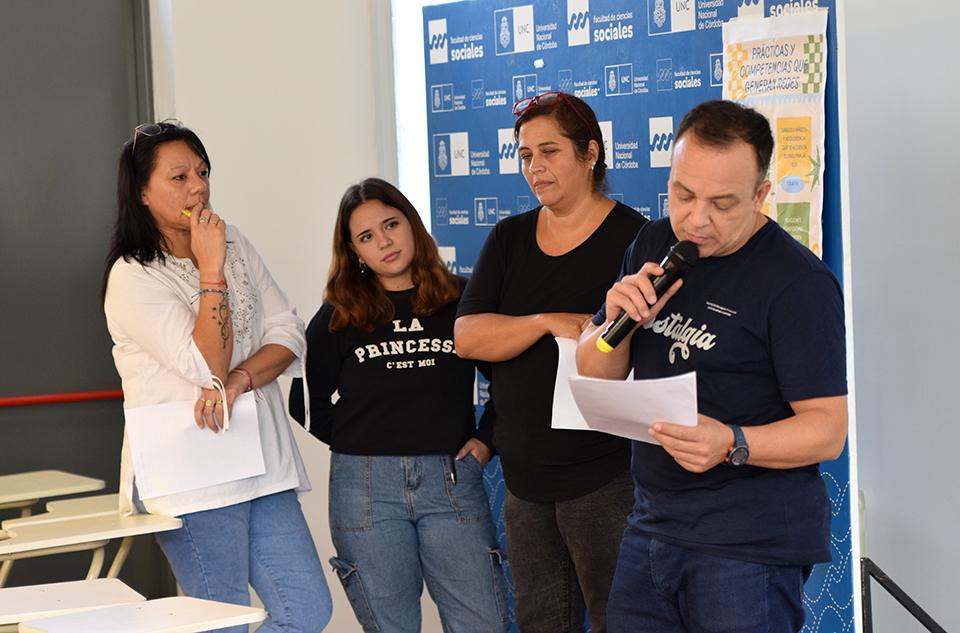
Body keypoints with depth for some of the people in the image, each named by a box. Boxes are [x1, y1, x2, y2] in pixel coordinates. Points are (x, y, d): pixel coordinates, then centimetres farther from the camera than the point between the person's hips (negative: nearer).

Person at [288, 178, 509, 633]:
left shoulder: (460, 301, 3)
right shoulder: (338, 317, 4)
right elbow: (307, 403, 10)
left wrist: (485, 441, 3)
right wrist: (359, 444, 3)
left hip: (452, 479, 0)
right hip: (366, 487, 0)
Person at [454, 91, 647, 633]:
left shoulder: (633, 238, -6)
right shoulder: (509, 238, 10)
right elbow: (467, 336, -2)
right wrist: (549, 322, -16)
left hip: (604, 474, -6)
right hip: (525, 476, 6)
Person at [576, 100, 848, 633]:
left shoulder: (798, 283, -14)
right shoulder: (653, 246, 8)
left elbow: (828, 429, -15)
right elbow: (594, 375, 12)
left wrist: (731, 444, -32)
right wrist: (619, 321, -9)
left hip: (750, 544, -6)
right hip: (653, 523, 6)